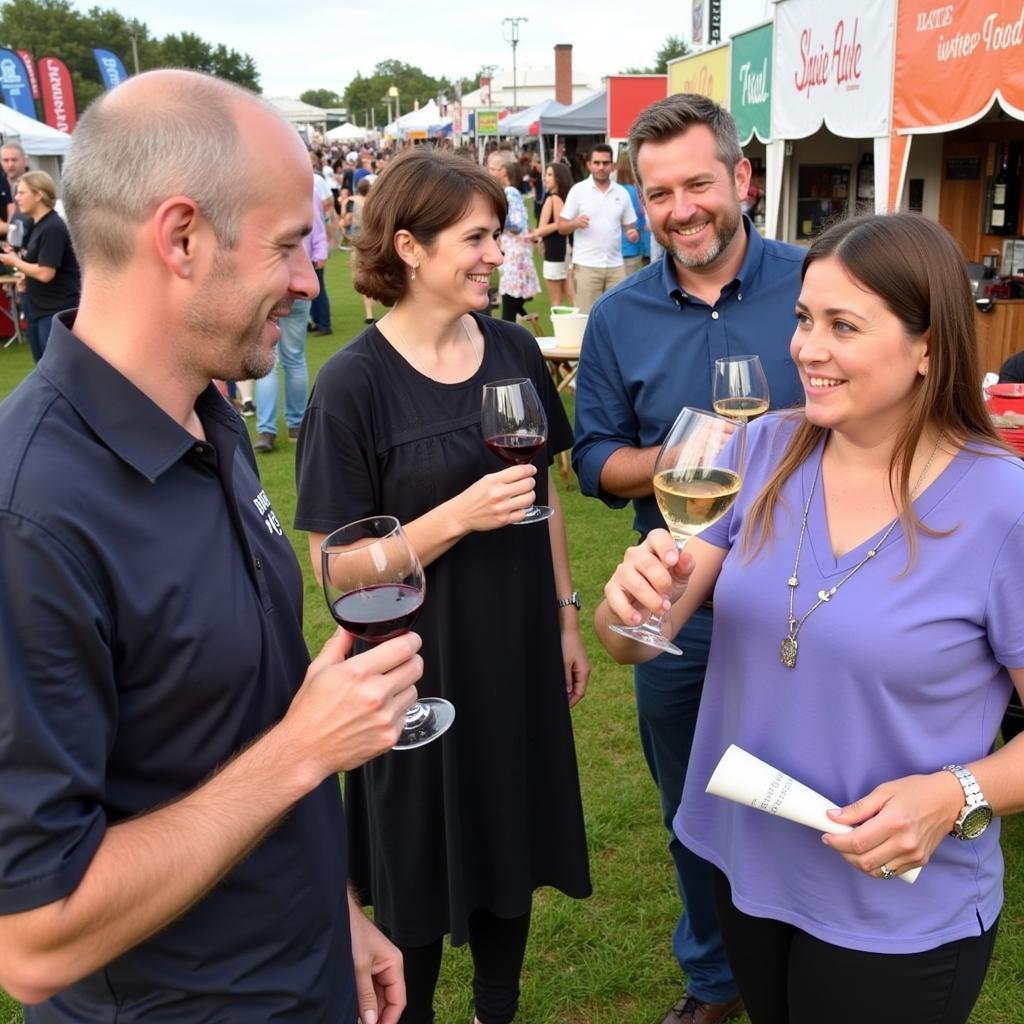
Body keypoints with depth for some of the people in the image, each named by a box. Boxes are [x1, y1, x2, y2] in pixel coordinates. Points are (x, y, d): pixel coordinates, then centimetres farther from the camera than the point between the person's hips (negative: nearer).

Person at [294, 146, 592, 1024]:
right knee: (421, 865, 14)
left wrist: (567, 617, 10)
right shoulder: (354, 382, -17)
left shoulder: (515, 350, -1)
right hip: (418, 671, -5)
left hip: (518, 653, 5)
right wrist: (461, 516, -26)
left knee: (513, 844, 20)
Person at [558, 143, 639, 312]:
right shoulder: (578, 190, 0)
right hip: (586, 265, -3)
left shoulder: (621, 193, 9)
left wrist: (633, 233, -9)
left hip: (615, 265, 3)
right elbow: (561, 227, 1)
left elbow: (629, 225, 14)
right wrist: (575, 223, -21)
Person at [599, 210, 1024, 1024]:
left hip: (898, 917, -3)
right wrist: (632, 602, -29)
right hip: (740, 859, 4)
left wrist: (957, 795, -25)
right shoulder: (764, 451, -7)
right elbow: (633, 643, -8)